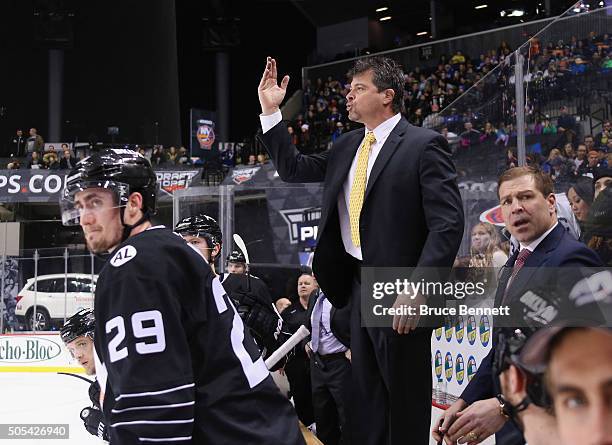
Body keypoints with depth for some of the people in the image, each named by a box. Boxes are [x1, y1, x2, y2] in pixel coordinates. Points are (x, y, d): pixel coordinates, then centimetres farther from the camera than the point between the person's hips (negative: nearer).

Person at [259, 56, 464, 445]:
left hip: (400, 294, -7)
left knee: (405, 405, 4)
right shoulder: (347, 147, 13)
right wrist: (271, 111, 11)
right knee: (365, 402, 14)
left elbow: (448, 223, -17)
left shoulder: (424, 145, -11)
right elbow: (294, 169, 20)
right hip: (358, 285, 8)